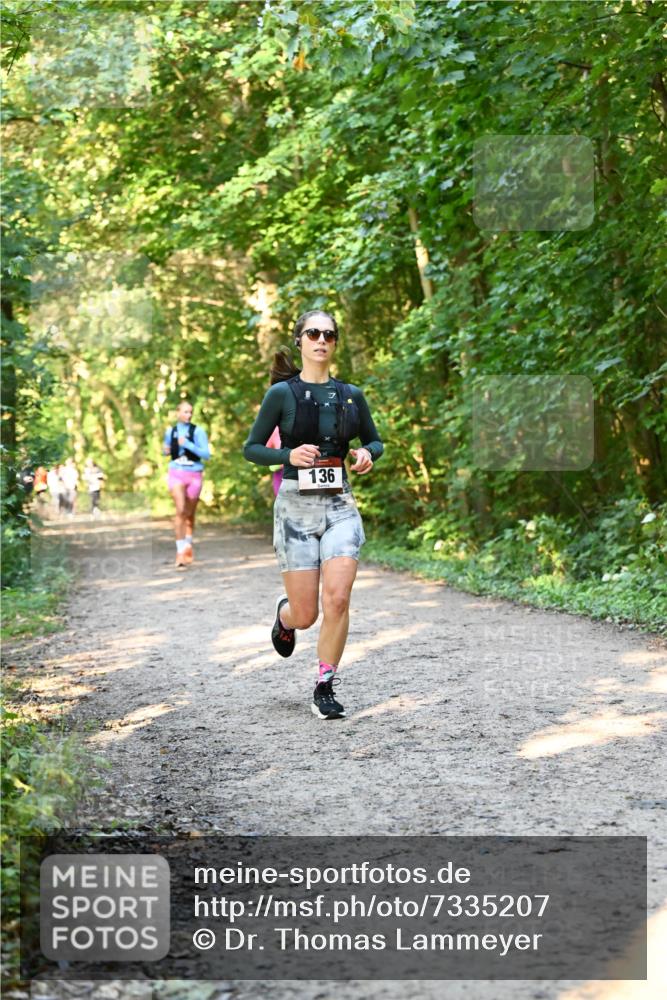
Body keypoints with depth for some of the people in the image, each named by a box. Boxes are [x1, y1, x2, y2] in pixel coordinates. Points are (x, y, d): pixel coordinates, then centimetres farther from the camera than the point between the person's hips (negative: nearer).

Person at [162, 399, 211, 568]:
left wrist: (188, 444, -20)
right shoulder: (170, 431, 5)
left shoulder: (198, 431, -4)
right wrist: (166, 450, -2)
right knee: (180, 511, -16)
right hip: (176, 473, 0)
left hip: (194, 475, 0)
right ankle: (180, 551, -16)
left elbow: (206, 455, -10)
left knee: (189, 514, 11)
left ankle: (189, 544, 35)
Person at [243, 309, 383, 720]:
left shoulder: (350, 394, 7)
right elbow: (251, 448, 1)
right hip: (296, 505, -2)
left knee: (338, 598, -15)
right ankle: (285, 614, 39)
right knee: (306, 614, 0)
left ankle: (325, 687, 0)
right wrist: (288, 455, -16)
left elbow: (375, 441, 19)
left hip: (340, 505, 2)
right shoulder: (282, 393, -2)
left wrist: (368, 454, -3)